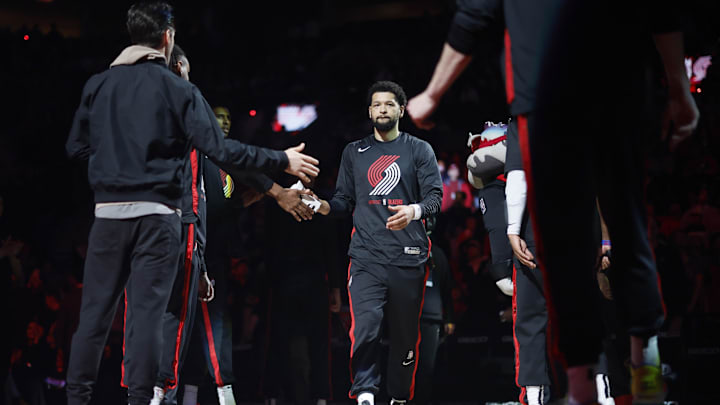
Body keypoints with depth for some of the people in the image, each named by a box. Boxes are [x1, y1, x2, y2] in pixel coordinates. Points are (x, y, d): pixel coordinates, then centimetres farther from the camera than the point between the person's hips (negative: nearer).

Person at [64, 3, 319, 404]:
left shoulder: (98, 85, 5)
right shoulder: (178, 90, -4)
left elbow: (76, 147, 12)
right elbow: (221, 149, -10)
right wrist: (283, 160, -1)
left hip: (109, 213, 3)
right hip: (157, 215, -3)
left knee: (96, 310, 8)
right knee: (147, 312, -2)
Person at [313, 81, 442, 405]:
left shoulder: (419, 150, 9)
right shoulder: (354, 152, 17)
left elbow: (435, 196, 1)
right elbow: (345, 201, 19)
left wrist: (415, 210, -21)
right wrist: (326, 206, -3)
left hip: (408, 256, 0)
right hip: (366, 256, 0)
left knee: (405, 333, 4)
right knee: (365, 324, -19)